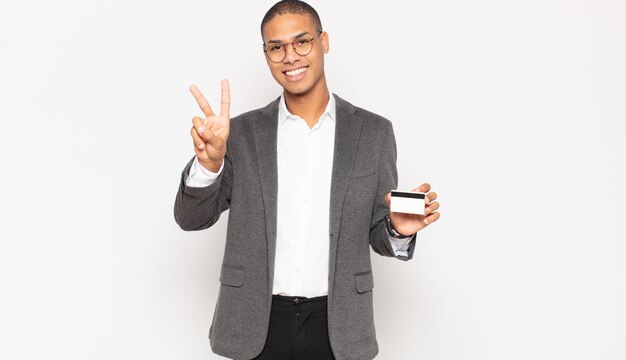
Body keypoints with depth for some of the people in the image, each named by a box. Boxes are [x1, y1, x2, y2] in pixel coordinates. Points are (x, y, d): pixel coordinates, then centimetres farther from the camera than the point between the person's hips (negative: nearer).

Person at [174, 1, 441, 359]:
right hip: (258, 325, 0)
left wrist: (399, 231, -18)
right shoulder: (243, 132, -1)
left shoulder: (374, 132, -1)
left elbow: (378, 234, 5)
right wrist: (209, 162, -21)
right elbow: (191, 218, -3)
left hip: (336, 326, 0)